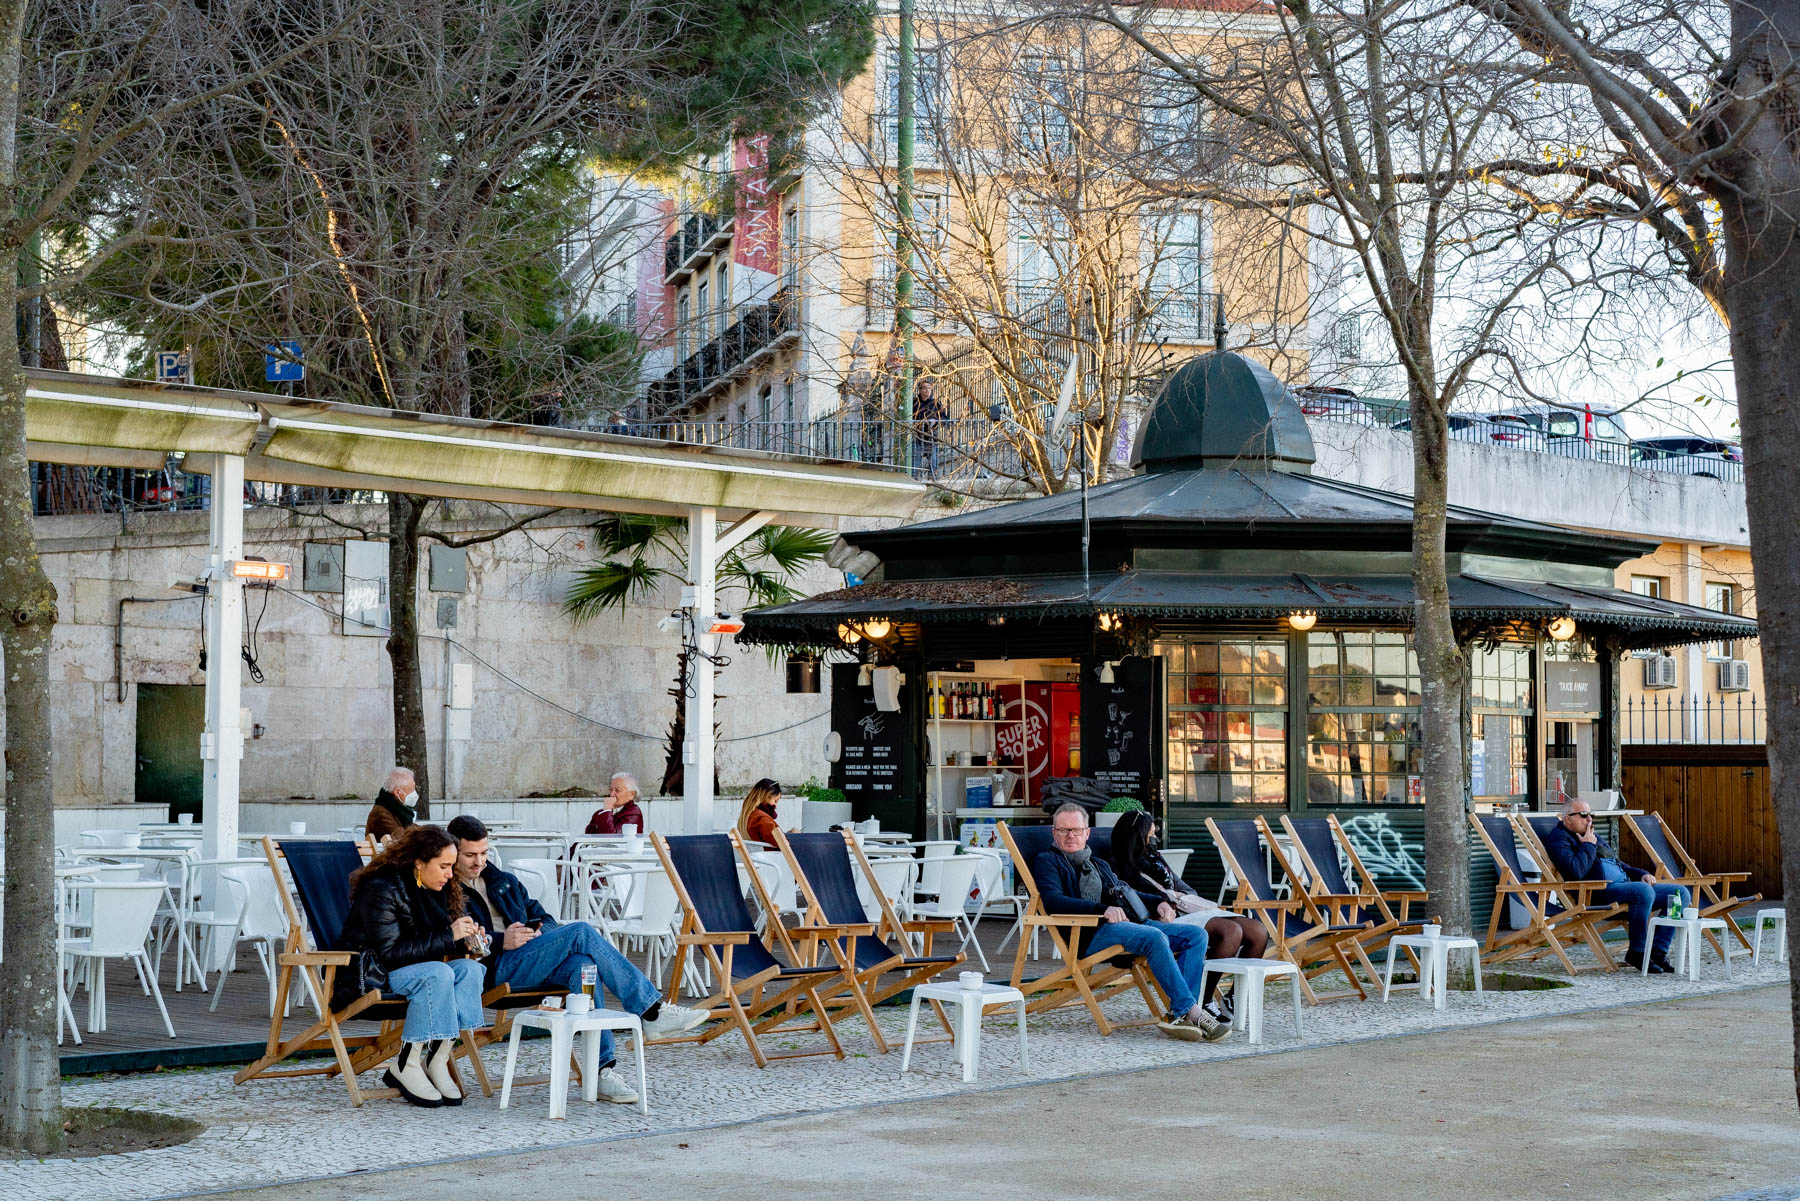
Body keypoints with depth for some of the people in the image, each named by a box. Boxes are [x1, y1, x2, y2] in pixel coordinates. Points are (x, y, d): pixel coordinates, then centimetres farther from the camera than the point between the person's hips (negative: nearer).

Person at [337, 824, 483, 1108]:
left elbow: (431, 944, 14)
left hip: (411, 969, 8)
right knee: (438, 974, -32)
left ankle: (436, 1060, -23)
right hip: (371, 975, -8)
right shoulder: (380, 889, -17)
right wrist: (448, 937, -23)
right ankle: (407, 1065, -25)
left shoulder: (436, 889, 8)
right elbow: (390, 951, -23)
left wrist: (464, 940, -9)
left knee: (470, 968, -19)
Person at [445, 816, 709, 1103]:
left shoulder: (504, 881, 28)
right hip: (492, 970, -6)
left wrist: (540, 932, 0)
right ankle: (652, 1011, -24)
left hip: (529, 962, 6)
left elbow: (544, 918, 25)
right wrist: (499, 941, -19)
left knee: (583, 965, -30)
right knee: (581, 932, -23)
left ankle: (602, 1069, -34)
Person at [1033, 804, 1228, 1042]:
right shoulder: (1047, 861, 8)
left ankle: (1178, 1014, -24)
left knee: (1196, 935, -12)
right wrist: (1103, 909, -21)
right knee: (1155, 937, -34)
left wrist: (1158, 903, 16)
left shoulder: (1098, 864, 33)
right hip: (1093, 933, -8)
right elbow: (1053, 901, -9)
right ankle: (1193, 1011, -33)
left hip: (1132, 922, 8)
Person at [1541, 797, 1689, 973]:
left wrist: (1642, 874, 18)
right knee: (1644, 891, -36)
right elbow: (1576, 871, -20)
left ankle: (1658, 951, -9)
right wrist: (1588, 845, -5)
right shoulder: (1558, 838, -1)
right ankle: (1637, 953, -22)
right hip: (1598, 892, -10)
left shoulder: (1594, 837, 29)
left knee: (1680, 892, -1)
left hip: (1624, 884, 10)